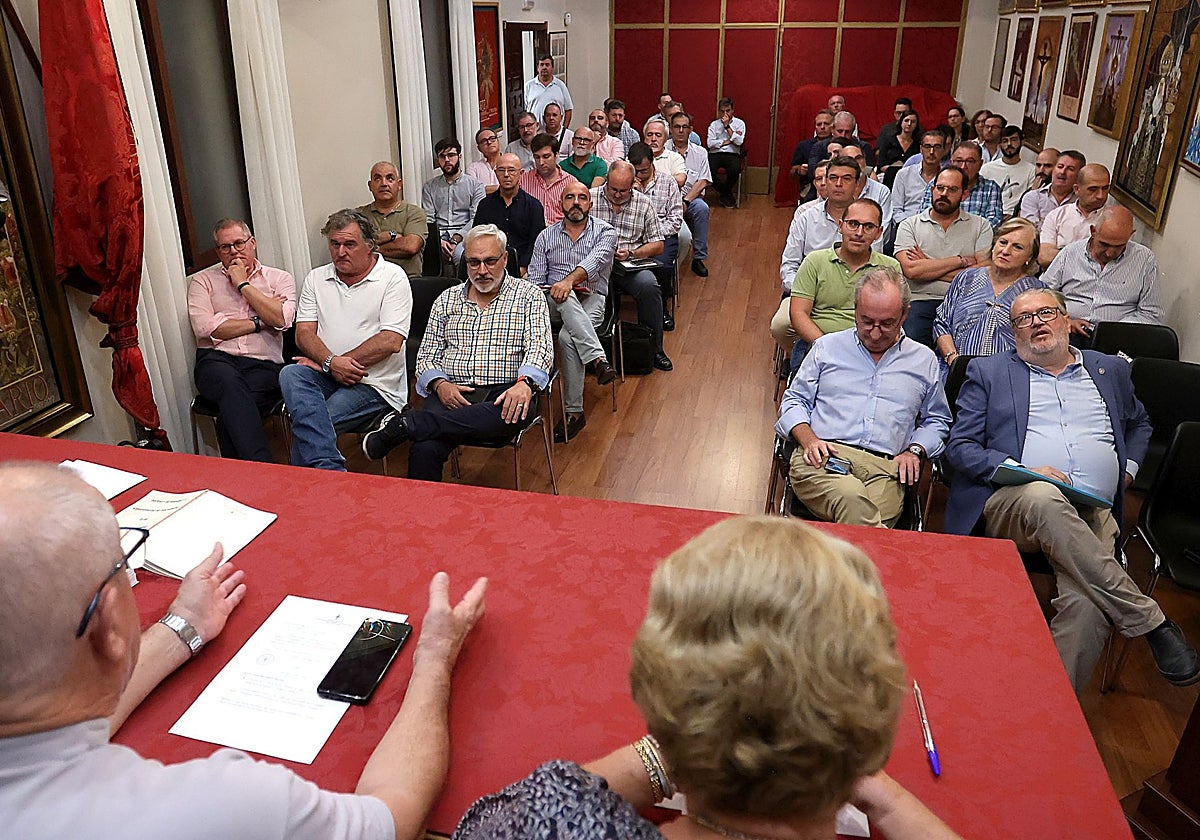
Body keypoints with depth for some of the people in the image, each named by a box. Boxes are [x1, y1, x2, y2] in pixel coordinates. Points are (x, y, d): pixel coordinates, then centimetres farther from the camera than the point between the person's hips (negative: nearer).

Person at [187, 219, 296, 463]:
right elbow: (205, 328, 0)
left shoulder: (280, 279, 17)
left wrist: (242, 284, 3)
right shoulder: (203, 280, 18)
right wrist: (259, 322, 1)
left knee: (232, 408, -33)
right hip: (216, 360, 0)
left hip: (263, 365, 0)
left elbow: (281, 319, -4)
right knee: (232, 384, -37)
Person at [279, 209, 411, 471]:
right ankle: (330, 470, -39)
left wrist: (332, 364, -11)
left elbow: (391, 341, -12)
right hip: (325, 374, 5)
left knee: (306, 424, -26)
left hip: (374, 383, -4)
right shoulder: (316, 278, 15)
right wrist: (331, 362, -16)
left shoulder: (393, 277, -1)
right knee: (290, 375, -30)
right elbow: (304, 332, 6)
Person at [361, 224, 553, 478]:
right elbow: (427, 355, 17)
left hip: (504, 393, -1)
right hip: (451, 394, 1)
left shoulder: (528, 296, 11)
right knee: (424, 449, -32)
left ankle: (404, 424, -36)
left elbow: (539, 346, -4)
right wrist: (440, 385, -6)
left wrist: (525, 383, -26)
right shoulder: (447, 300, 20)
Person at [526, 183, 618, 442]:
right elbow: (535, 280, 9)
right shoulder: (546, 236, 15)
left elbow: (595, 261, -15)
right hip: (553, 304, 2)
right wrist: (546, 294, -14)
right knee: (565, 297, -37)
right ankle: (598, 359, -44)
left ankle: (574, 411, -27)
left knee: (567, 338, -33)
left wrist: (570, 280, -34)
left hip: (591, 300, -2)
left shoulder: (605, 232, 6)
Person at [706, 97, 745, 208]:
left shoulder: (739, 123, 11)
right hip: (715, 154, 1)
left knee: (735, 169, -36)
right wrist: (727, 141, -4)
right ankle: (727, 194, -7)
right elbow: (709, 143, -1)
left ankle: (724, 194, -7)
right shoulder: (714, 124, 14)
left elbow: (739, 141, -6)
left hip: (732, 154, -1)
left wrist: (727, 126, -5)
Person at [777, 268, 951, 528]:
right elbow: (794, 400, 19)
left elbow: (937, 421, 29)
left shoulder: (924, 360, 22)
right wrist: (809, 439, -2)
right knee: (852, 499, -38)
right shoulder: (827, 346, 19)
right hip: (822, 458, 0)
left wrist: (915, 450, 7)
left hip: (885, 469, 1)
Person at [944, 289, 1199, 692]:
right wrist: (1021, 470, -10)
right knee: (1042, 496, -40)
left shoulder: (1110, 370, 24)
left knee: (1085, 605, -29)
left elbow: (1139, 425, 41)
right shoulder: (988, 372, 15)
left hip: (1095, 516, 2)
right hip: (1012, 505, -2)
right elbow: (960, 446, 7)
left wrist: (1128, 469, 20)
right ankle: (1151, 621, -28)